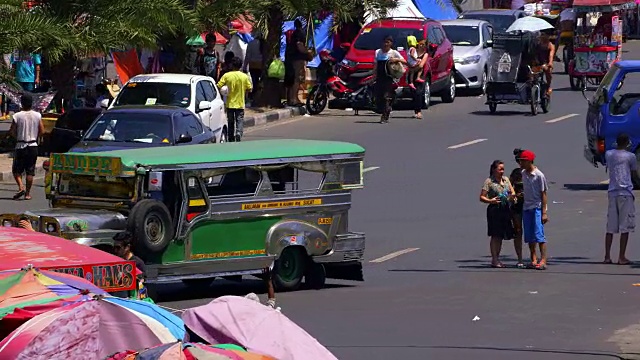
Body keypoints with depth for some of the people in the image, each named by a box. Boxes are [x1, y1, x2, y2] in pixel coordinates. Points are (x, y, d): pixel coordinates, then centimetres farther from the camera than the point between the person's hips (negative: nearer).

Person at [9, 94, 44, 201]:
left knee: (16, 170, 9)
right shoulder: (37, 116, -2)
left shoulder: (17, 116, -9)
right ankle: (27, 193, 6)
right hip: (33, 146, 2)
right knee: (30, 171, 7)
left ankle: (21, 187, -12)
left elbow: (12, 132, -9)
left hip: (21, 146, -2)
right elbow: (42, 131, 0)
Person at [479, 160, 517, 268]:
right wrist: (490, 201, -25)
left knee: (501, 236, 9)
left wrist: (512, 196, -7)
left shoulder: (506, 179, 12)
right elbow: (482, 197, -6)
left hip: (505, 210, 6)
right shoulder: (489, 181, -5)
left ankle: (497, 258, 17)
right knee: (495, 235, -7)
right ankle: (494, 260, -5)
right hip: (494, 210, -6)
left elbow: (512, 192, 17)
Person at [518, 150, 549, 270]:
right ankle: (533, 259, 15)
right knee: (529, 236, 7)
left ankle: (543, 260, -12)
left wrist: (544, 212, -12)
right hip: (526, 208, 7)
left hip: (537, 208, -7)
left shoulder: (539, 175, -11)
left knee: (539, 235, -11)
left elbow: (543, 194, -9)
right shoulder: (523, 174, 8)